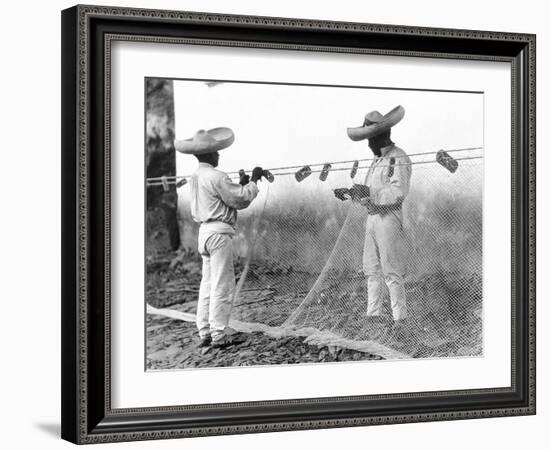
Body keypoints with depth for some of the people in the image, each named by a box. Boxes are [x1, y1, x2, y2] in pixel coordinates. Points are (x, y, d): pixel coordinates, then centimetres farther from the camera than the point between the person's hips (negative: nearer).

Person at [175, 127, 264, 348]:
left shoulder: (195, 178, 13)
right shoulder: (217, 177, -14)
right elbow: (241, 200, -11)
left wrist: (241, 184, 18)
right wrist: (252, 182, 1)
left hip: (204, 231, 9)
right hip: (219, 232, -9)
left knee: (207, 283, 12)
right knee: (222, 284, -4)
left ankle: (204, 333, 14)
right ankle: (218, 334, -2)